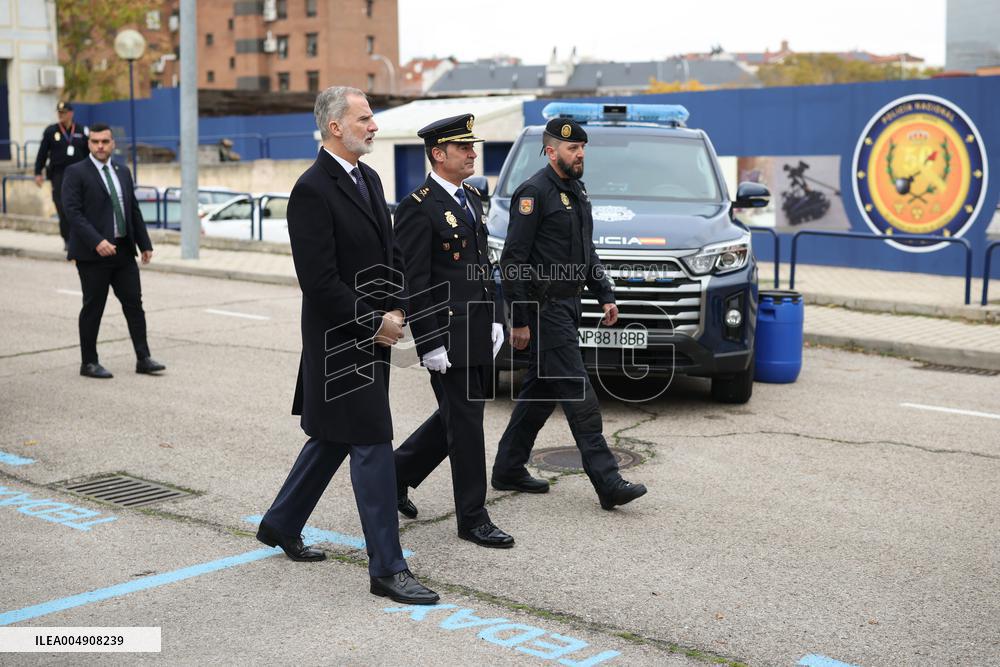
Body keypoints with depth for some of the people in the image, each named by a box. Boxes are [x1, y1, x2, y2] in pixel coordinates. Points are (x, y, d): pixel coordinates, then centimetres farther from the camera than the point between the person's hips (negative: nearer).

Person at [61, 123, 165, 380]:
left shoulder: (123, 171, 14)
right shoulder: (76, 172, -6)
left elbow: (134, 210, 16)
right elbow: (72, 211, -14)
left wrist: (145, 244, 10)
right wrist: (97, 242, -24)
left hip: (123, 251, 6)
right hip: (92, 253, -6)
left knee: (134, 304, 5)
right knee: (93, 308, 2)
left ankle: (143, 358, 10)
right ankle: (89, 363, 12)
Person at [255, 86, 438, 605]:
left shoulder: (368, 178, 12)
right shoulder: (312, 191, -17)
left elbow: (391, 254, 16)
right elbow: (320, 281, -21)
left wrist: (397, 311, 1)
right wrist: (373, 324, -14)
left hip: (373, 334, 9)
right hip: (340, 342, -9)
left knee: (333, 438, 19)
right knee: (372, 445, -6)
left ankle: (281, 524, 37)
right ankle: (387, 568, 3)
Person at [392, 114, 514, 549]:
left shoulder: (472, 198, 14)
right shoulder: (418, 208, -13)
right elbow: (413, 284, -16)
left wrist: (494, 320, 13)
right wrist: (430, 345, -18)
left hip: (478, 334, 9)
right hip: (446, 336, -9)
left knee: (460, 417, 18)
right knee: (465, 424, -1)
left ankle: (398, 472, 36)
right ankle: (472, 518, 12)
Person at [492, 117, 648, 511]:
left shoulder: (576, 192, 16)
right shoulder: (534, 192, -13)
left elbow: (587, 253, 25)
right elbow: (513, 260, -17)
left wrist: (604, 295, 14)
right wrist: (519, 320, -19)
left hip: (566, 305, 10)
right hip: (544, 309, -10)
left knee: (541, 390, 14)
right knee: (579, 394, -10)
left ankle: (508, 470, 24)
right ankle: (608, 482, -9)